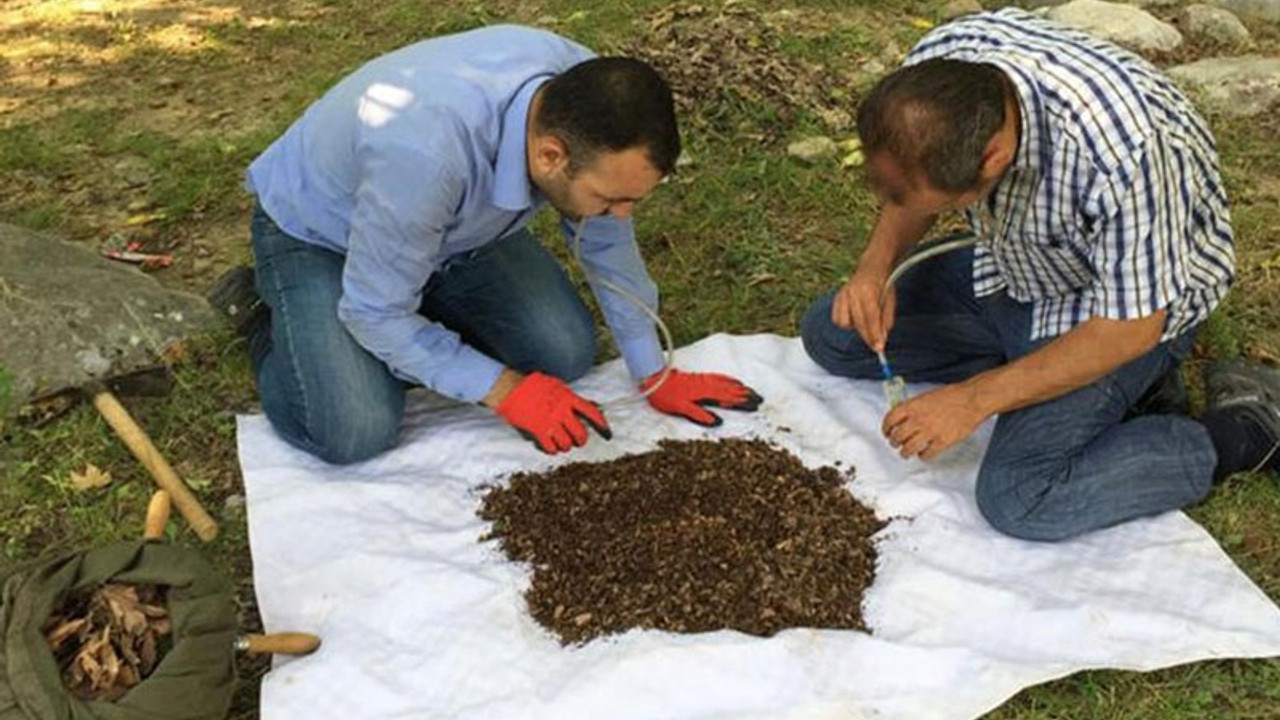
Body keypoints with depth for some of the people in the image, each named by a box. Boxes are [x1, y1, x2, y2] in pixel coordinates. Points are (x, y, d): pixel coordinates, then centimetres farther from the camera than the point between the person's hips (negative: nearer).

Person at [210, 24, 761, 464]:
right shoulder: (428, 153, -45)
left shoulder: (583, 100, -25)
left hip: (455, 222, 6)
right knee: (356, 433, -22)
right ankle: (262, 313, 8)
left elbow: (607, 244, -8)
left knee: (566, 354, -7)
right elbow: (377, 315, -30)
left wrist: (655, 378, -3)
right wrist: (505, 391, -31)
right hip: (316, 229, -5)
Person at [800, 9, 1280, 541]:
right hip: (1013, 268, 7)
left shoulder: (1120, 151, -41)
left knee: (1018, 500, -22)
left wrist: (975, 399, -24)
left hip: (1129, 300, -6)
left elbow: (1133, 328, -27)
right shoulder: (937, 60, -22)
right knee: (829, 334, 0)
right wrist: (877, 263, -19)